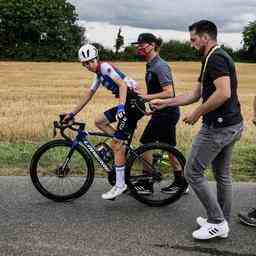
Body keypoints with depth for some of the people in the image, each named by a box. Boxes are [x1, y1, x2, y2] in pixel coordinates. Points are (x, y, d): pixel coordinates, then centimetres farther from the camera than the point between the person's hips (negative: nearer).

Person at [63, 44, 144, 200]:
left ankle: (120, 185, -2)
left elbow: (122, 84, -23)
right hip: (127, 104, 9)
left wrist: (121, 107, -35)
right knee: (99, 121, 10)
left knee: (116, 144, -9)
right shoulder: (99, 74, 19)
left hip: (133, 103, -9)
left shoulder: (105, 67, -10)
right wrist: (72, 113, 24)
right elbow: (89, 95, 24)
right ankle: (124, 147, 11)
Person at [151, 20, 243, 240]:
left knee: (193, 172, -2)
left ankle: (217, 222, 5)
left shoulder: (215, 58, -15)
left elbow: (223, 93, -28)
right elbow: (195, 94, 19)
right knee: (222, 175, 17)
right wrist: (165, 103, 18)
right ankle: (222, 222, 28)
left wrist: (197, 114, -18)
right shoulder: (214, 58, 17)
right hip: (232, 125, 11)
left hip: (218, 127, -11)